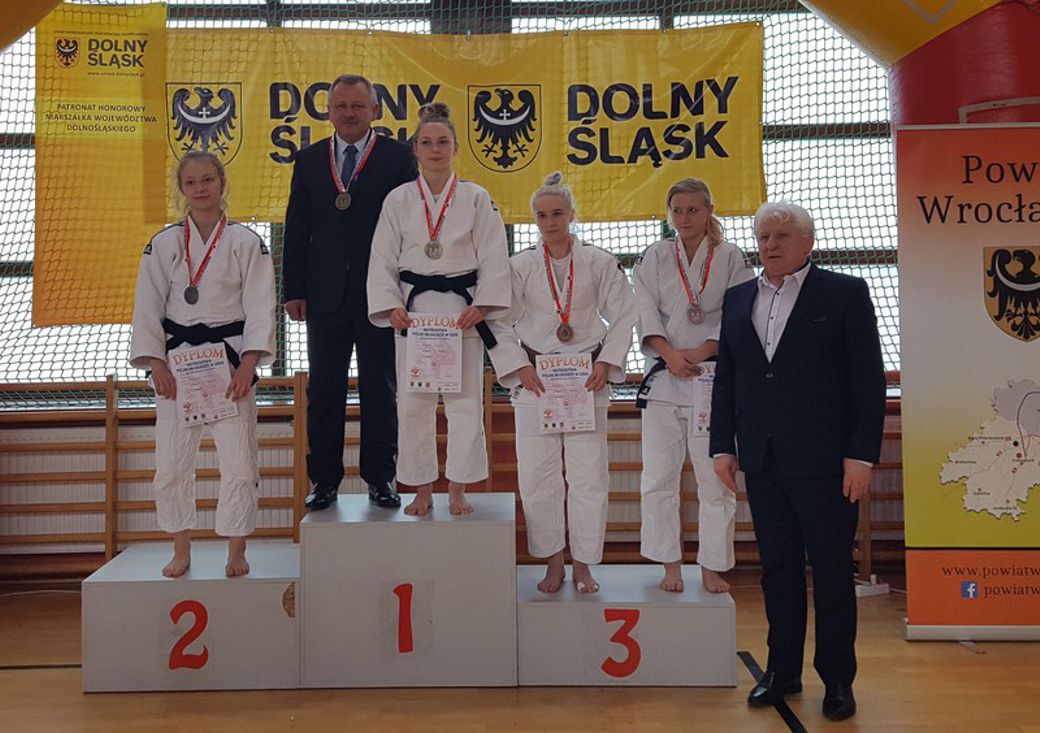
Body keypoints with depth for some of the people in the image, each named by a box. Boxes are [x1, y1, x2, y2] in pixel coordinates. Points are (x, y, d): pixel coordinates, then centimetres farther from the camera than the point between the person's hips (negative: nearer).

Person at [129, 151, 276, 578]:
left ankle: (236, 551, 13)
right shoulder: (162, 245, 5)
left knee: (239, 462, -3)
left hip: (230, 357, -2)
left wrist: (248, 364, -12)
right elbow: (148, 308, 4)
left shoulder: (246, 242, 0)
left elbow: (259, 307, -4)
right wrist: (157, 364, -5)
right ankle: (181, 551, 22)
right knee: (172, 463, 6)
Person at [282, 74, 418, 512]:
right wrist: (294, 290, 2)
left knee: (380, 389, 5)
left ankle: (380, 479, 16)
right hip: (325, 295, 3)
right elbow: (297, 230, 9)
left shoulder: (398, 158, 2)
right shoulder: (309, 160, 11)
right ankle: (324, 480, 17)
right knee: (323, 390, 7)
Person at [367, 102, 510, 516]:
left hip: (462, 307, -1)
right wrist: (392, 306, -7)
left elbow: (493, 259, 1)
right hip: (412, 307, 1)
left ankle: (457, 490, 13)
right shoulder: (398, 200, 6)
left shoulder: (476, 199, 3)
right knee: (413, 402, 3)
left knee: (464, 400, 0)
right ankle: (422, 490, 16)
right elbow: (383, 260, 5)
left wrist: (480, 305, -10)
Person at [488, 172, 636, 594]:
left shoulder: (599, 263, 3)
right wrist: (520, 367, -6)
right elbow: (500, 321, 4)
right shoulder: (520, 266, 3)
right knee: (537, 476, 2)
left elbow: (623, 315, 6)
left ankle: (583, 564, 16)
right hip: (534, 380, 1)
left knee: (588, 474, 0)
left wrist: (606, 363, -5)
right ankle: (553, 563, 18)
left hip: (587, 380, 0)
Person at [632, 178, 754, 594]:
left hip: (713, 377, -1)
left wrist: (700, 352, -12)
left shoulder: (730, 258, 4)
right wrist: (670, 354, -12)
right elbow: (645, 312, 1)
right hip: (664, 377, 1)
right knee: (659, 477, 2)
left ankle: (712, 567, 16)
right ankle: (671, 565, 16)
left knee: (715, 478, 3)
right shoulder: (655, 257, 8)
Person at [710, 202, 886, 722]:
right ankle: (783, 670, 24)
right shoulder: (737, 299, 12)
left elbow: (869, 380, -5)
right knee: (777, 569, 12)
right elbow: (725, 379, 13)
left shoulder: (845, 293, -2)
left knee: (832, 571, 5)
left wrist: (861, 455, -11)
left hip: (824, 461, -4)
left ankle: (838, 679, 19)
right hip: (762, 462, 4)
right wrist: (723, 445, 7)